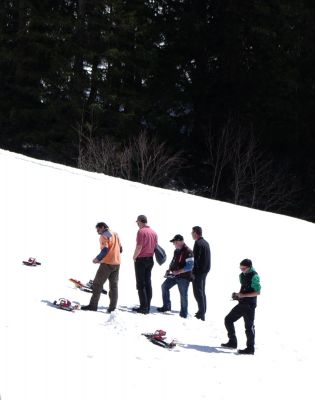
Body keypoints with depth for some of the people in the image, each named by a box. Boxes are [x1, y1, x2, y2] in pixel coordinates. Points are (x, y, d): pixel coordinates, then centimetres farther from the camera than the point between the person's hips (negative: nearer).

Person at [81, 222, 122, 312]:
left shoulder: (104, 236, -9)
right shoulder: (115, 234, 14)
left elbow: (105, 250, -19)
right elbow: (120, 249, 17)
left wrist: (98, 259, -11)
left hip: (107, 263, -7)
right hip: (117, 264, 7)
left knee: (97, 284, 0)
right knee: (114, 285, 9)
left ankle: (93, 305, -2)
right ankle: (112, 307, 6)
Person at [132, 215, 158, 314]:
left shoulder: (141, 231, -15)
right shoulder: (154, 232, 7)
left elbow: (139, 247, -18)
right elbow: (155, 246, 10)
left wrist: (134, 257, -6)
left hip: (141, 260, -7)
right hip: (150, 260, 7)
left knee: (141, 284, -2)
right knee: (148, 283, 11)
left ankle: (143, 307, -5)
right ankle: (147, 307, 11)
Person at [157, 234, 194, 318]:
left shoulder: (188, 252, -19)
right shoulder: (176, 251, 10)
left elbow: (189, 266, -24)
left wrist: (178, 271, -25)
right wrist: (169, 270, 6)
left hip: (184, 277, -9)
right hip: (175, 275, 9)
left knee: (183, 294, -3)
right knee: (164, 286, 5)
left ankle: (184, 313, 10)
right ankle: (166, 306, 15)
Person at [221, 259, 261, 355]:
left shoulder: (254, 276, -14)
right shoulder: (242, 275, 11)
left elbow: (258, 292, -18)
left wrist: (243, 295, -20)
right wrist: (237, 295, 4)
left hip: (250, 304, -9)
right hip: (242, 303, 9)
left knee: (249, 326, -4)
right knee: (228, 319, 11)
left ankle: (250, 348, 4)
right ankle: (232, 342, 20)